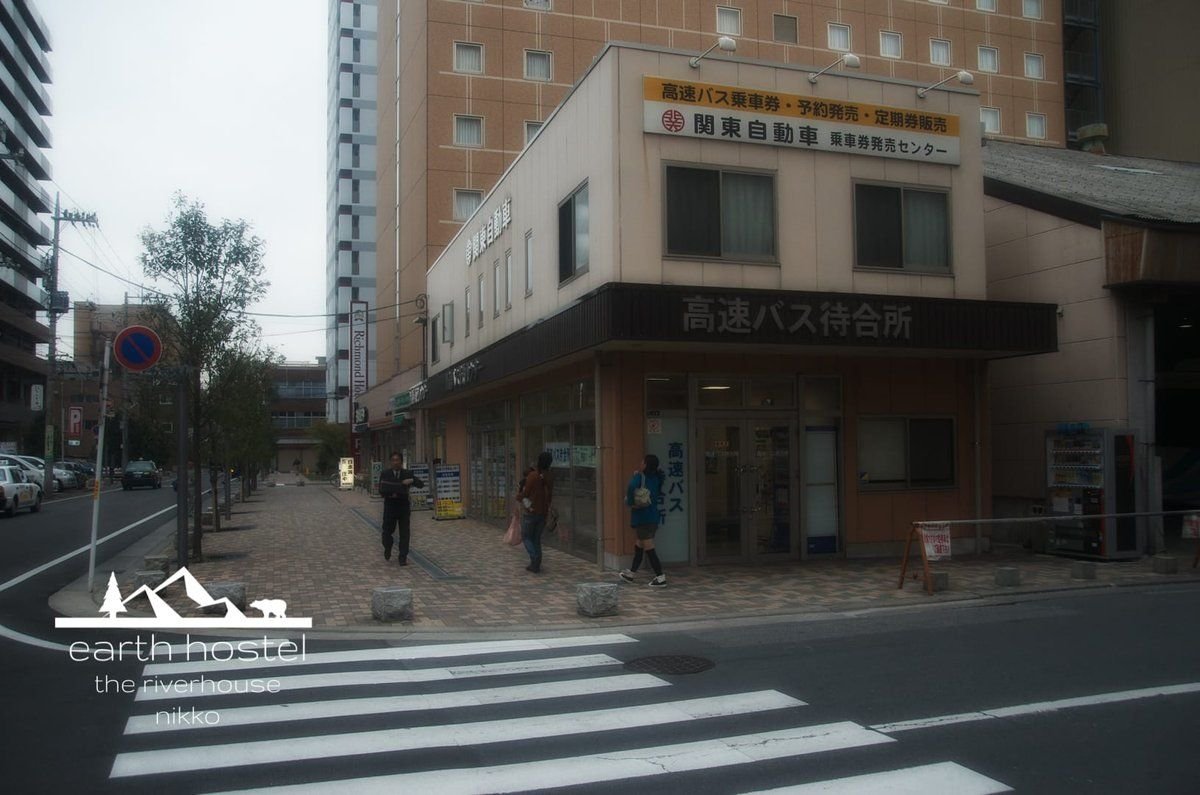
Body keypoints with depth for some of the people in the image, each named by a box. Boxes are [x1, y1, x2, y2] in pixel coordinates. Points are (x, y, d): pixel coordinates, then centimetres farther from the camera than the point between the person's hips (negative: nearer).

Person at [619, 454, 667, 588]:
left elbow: (632, 486, -33)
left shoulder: (640, 477, -12)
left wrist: (629, 502, -16)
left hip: (642, 518, -8)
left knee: (648, 548, -4)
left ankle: (660, 578, -6)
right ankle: (631, 573, 34)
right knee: (639, 545, 21)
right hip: (654, 517, 8)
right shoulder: (656, 479, 7)